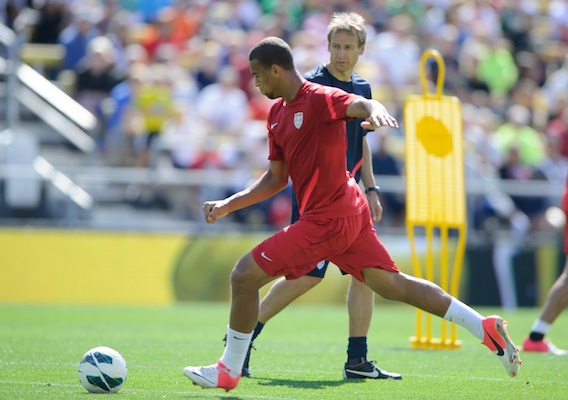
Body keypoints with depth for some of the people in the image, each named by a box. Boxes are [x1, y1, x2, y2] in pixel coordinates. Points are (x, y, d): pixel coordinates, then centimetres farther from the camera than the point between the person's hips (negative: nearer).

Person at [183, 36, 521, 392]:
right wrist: (229, 205, 13)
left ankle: (229, 370, 7)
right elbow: (276, 178, 21)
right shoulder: (277, 112, 15)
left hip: (327, 221, -10)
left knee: (244, 276, -7)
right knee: (393, 285, 12)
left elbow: (362, 103, -32)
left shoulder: (319, 98, -13)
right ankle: (487, 328, 12)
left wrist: (376, 111, -56)